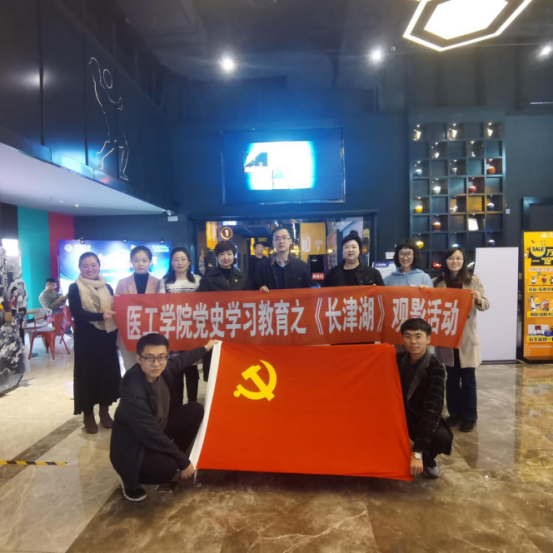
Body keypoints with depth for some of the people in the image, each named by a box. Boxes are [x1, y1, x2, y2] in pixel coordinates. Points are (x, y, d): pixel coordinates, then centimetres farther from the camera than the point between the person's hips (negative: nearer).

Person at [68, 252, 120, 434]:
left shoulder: (107, 287, 9)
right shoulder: (75, 288, -3)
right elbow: (77, 313, -15)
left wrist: (117, 333, 0)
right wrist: (100, 316, -30)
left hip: (107, 337, 4)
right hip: (86, 339, -4)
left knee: (108, 372, 8)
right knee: (87, 374, 4)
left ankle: (104, 411, 23)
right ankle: (88, 414, 19)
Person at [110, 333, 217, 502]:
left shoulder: (164, 369, -17)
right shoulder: (133, 393, -36)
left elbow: (182, 360, 8)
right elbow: (152, 436, -29)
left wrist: (206, 347, 23)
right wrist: (183, 462, -19)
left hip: (159, 429, 8)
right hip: (133, 447, -7)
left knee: (195, 410, -2)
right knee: (166, 469, -30)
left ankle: (171, 459, 14)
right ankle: (130, 480, 4)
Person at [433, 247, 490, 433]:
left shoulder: (474, 280, -1)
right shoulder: (438, 282, 3)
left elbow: (486, 305, -2)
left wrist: (479, 300, -24)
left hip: (467, 336, -2)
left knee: (468, 378, 5)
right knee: (451, 377, 12)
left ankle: (469, 417, 19)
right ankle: (454, 413, 26)